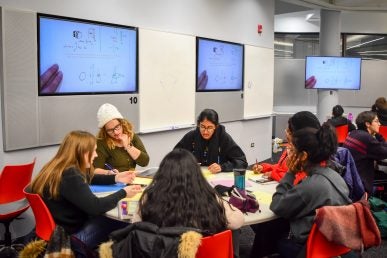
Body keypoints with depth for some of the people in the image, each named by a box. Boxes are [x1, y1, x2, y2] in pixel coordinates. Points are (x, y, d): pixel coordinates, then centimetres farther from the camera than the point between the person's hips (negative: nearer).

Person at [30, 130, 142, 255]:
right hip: (70, 235, -9)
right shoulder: (70, 175, -27)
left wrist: (116, 178, 15)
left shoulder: (59, 169, 5)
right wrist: (123, 193, -15)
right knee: (124, 225, -1)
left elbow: (88, 179, 23)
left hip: (58, 228, 9)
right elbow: (95, 207, -30)